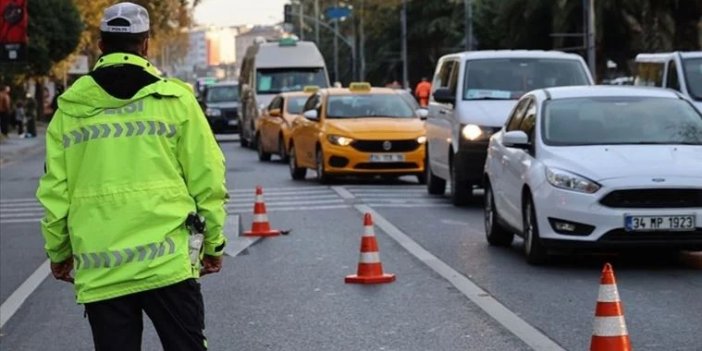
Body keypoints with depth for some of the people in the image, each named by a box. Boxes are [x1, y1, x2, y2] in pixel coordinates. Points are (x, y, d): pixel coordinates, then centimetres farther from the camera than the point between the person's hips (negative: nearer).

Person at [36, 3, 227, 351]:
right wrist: (213, 244, 11)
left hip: (98, 270, 2)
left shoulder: (70, 108, 5)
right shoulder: (174, 99, 0)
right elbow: (207, 179, 0)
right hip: (167, 262, -1)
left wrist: (58, 252, 19)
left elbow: (54, 190, 6)